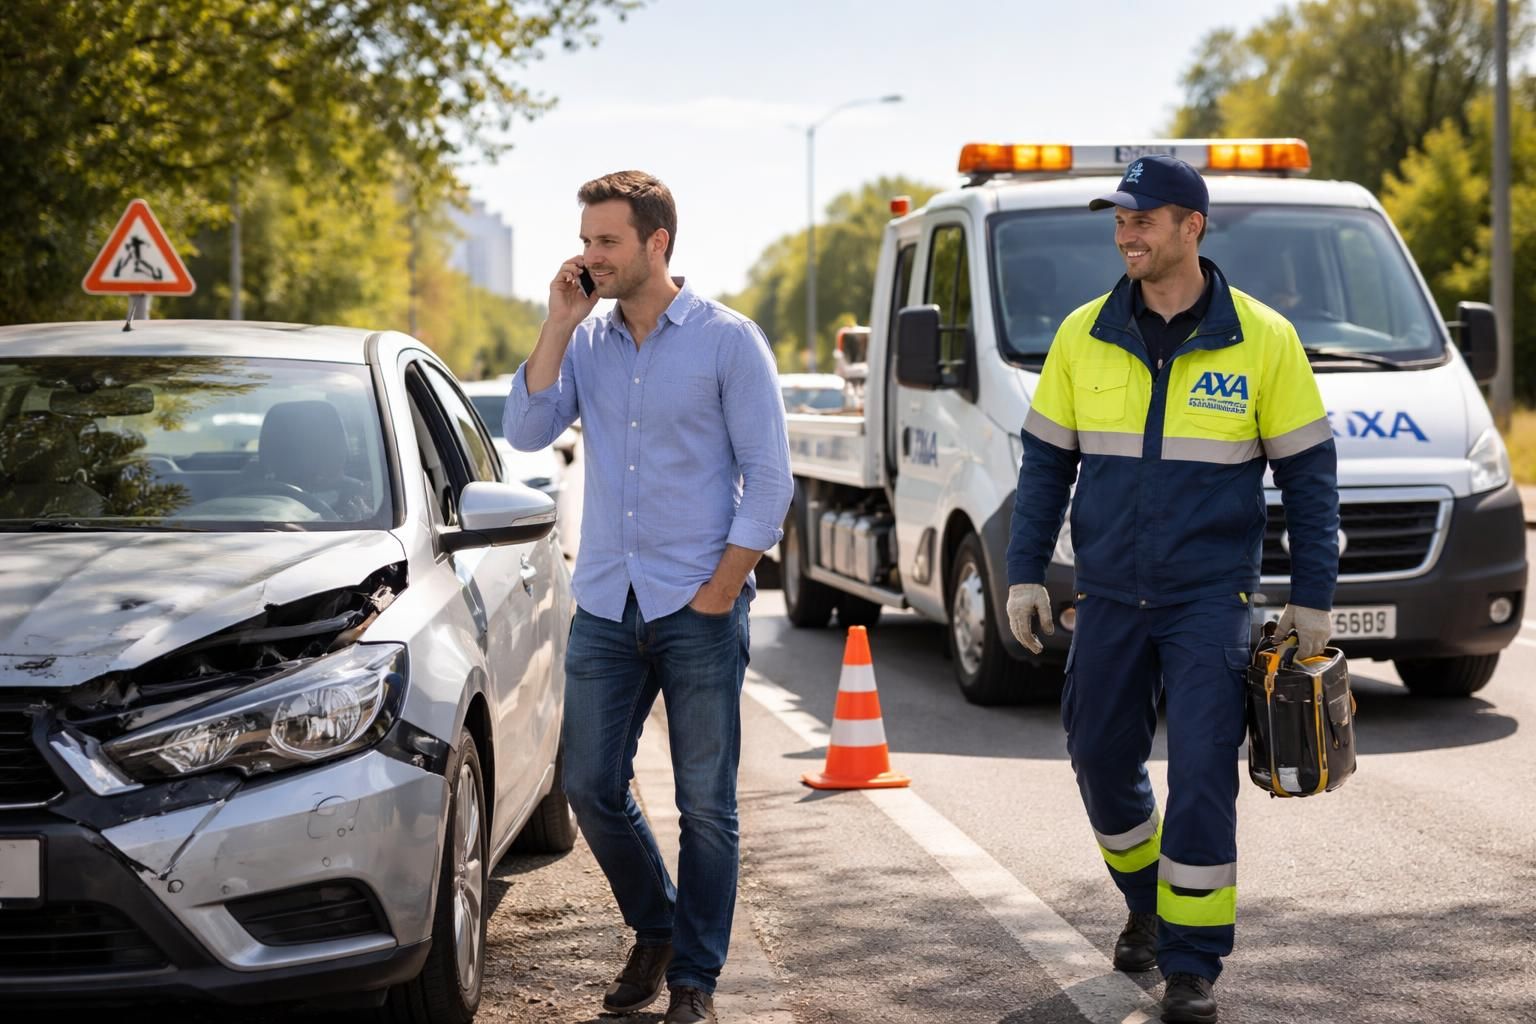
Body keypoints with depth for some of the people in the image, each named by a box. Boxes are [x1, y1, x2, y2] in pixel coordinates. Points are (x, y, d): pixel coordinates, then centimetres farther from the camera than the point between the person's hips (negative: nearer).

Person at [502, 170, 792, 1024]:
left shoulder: (728, 341, -6)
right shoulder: (586, 340, 7)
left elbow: (769, 477, -6)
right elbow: (528, 432, -5)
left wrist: (720, 591, -11)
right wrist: (558, 326, -10)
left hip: (699, 611, -4)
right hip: (605, 604, 4)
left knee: (707, 804, 2)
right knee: (592, 789, 7)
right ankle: (655, 930, 30)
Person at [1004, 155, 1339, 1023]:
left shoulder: (1263, 339, -5)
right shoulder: (1084, 335, 2)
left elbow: (1308, 472, 0)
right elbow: (1046, 462, 9)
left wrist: (1312, 598, -2)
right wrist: (1026, 573, 3)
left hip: (1211, 598, -3)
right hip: (1109, 595, 3)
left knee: (1201, 778, -8)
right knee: (1104, 765, 10)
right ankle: (1146, 903, 36)